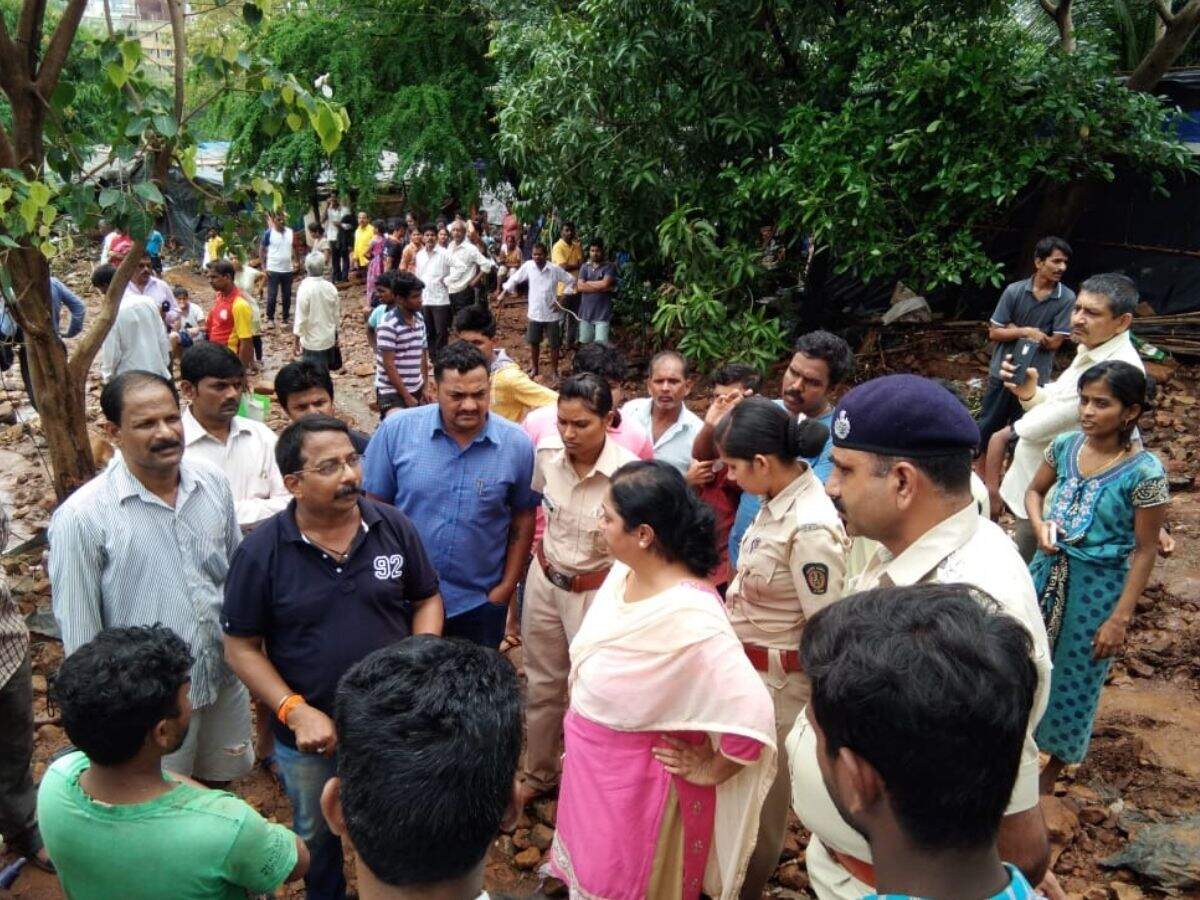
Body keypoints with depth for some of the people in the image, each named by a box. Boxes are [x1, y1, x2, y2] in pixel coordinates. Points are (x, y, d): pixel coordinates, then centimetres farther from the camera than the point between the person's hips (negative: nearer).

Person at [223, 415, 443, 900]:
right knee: (316, 834, 26)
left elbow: (427, 599, 0)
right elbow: (241, 647, -10)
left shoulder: (395, 527, -12)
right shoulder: (260, 550, -17)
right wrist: (295, 711, -20)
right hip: (308, 732, 0)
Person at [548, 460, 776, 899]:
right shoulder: (623, 572, -6)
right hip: (590, 768, 7)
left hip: (635, 784, -7)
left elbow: (752, 718, -36)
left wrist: (709, 771, -20)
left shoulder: (690, 618, -33)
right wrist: (579, 729, 12)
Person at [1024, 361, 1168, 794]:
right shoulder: (1065, 445, -8)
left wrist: (1120, 618, -12)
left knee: (1074, 674, 14)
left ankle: (1054, 761, 38)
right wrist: (1040, 526, -11)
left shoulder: (1144, 472, -20)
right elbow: (1035, 490, 11)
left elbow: (1145, 551, -14)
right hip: (1048, 569, 4)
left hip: (1098, 585, -4)